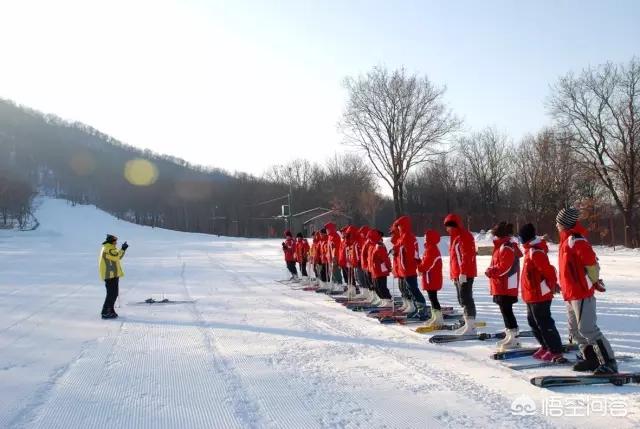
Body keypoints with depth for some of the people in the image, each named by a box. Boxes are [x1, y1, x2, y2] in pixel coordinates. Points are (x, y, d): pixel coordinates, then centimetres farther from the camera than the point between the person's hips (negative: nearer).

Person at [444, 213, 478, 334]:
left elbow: (466, 256, -21)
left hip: (465, 274, -10)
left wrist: (463, 273, -25)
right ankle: (468, 324, 23)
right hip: (457, 274, 10)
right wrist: (454, 274, 21)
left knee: (466, 299, -10)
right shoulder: (455, 237, 18)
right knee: (462, 300, 14)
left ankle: (471, 326, -8)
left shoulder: (464, 237, -13)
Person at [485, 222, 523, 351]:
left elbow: (504, 267, -23)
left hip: (506, 287, -11)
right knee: (505, 311, 15)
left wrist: (490, 271, -13)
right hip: (502, 286, 11)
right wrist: (492, 271, 10)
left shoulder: (506, 247, -17)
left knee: (506, 311, -8)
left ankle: (514, 338, -4)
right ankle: (510, 336, 24)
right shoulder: (503, 245, 16)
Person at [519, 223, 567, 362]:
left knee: (544, 324, -4)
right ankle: (545, 346, 30)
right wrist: (552, 284, 21)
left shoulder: (535, 252, -21)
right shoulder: (532, 250, 11)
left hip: (539, 295, -10)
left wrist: (552, 285, -11)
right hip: (533, 295, 10)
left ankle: (555, 351, 4)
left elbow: (548, 270, -23)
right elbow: (546, 270, 19)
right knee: (533, 321, 19)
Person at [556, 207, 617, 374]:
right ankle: (591, 359, 23)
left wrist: (594, 281, -12)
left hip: (582, 293, -10)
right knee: (575, 330, 14)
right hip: (571, 294, 10)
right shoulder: (568, 240, 14)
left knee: (587, 329, -10)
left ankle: (609, 362, -4)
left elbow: (591, 262, -22)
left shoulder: (575, 240, -16)